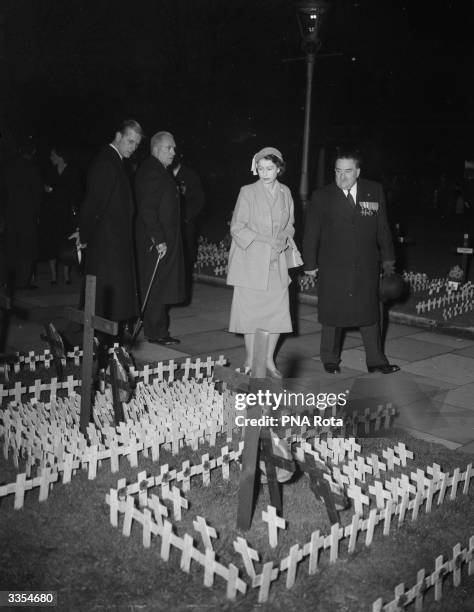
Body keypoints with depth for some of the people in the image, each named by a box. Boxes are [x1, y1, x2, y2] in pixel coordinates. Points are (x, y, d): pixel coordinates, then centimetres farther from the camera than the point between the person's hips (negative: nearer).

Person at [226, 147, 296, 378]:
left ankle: (269, 360, 17)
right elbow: (237, 228, -6)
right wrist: (264, 241, -15)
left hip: (277, 263, 4)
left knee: (278, 311, 2)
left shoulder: (285, 192, 9)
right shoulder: (248, 192, -3)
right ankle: (250, 361, 14)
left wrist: (283, 240, -3)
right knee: (250, 311, 0)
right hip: (251, 261, -4)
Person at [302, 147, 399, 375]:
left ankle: (376, 361, 17)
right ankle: (330, 360, 24)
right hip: (332, 268, -1)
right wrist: (310, 264, 0)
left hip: (367, 266, 1)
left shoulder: (375, 191, 3)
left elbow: (382, 228, 10)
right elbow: (311, 233, 1)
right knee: (331, 314, 8)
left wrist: (387, 258, 11)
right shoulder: (322, 197, -3)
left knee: (369, 312, 6)